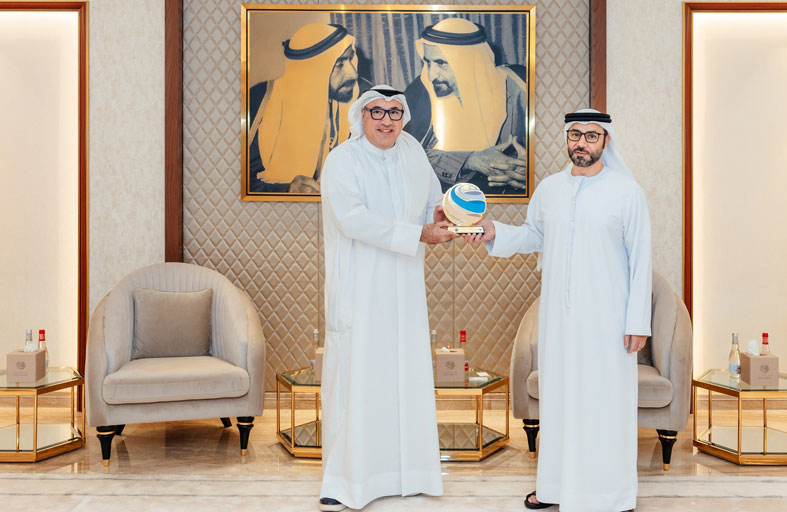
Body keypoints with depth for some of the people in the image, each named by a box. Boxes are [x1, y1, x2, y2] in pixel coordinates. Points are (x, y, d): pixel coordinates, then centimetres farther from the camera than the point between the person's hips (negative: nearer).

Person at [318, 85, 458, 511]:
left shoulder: (412, 152, 9)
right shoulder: (342, 161, -9)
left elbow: (433, 201, 20)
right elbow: (354, 219, -21)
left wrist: (439, 218, -4)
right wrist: (418, 234, -21)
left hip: (404, 287, 6)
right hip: (358, 288, -6)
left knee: (406, 375, 9)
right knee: (352, 376, -4)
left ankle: (404, 469, 22)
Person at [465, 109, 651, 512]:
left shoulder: (627, 192, -4)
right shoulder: (548, 189, 8)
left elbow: (640, 259, -5)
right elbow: (533, 235, 22)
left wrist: (638, 321, -9)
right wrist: (495, 233, 3)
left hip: (606, 319, -4)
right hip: (557, 313, 4)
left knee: (606, 402, 0)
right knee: (556, 395, 11)